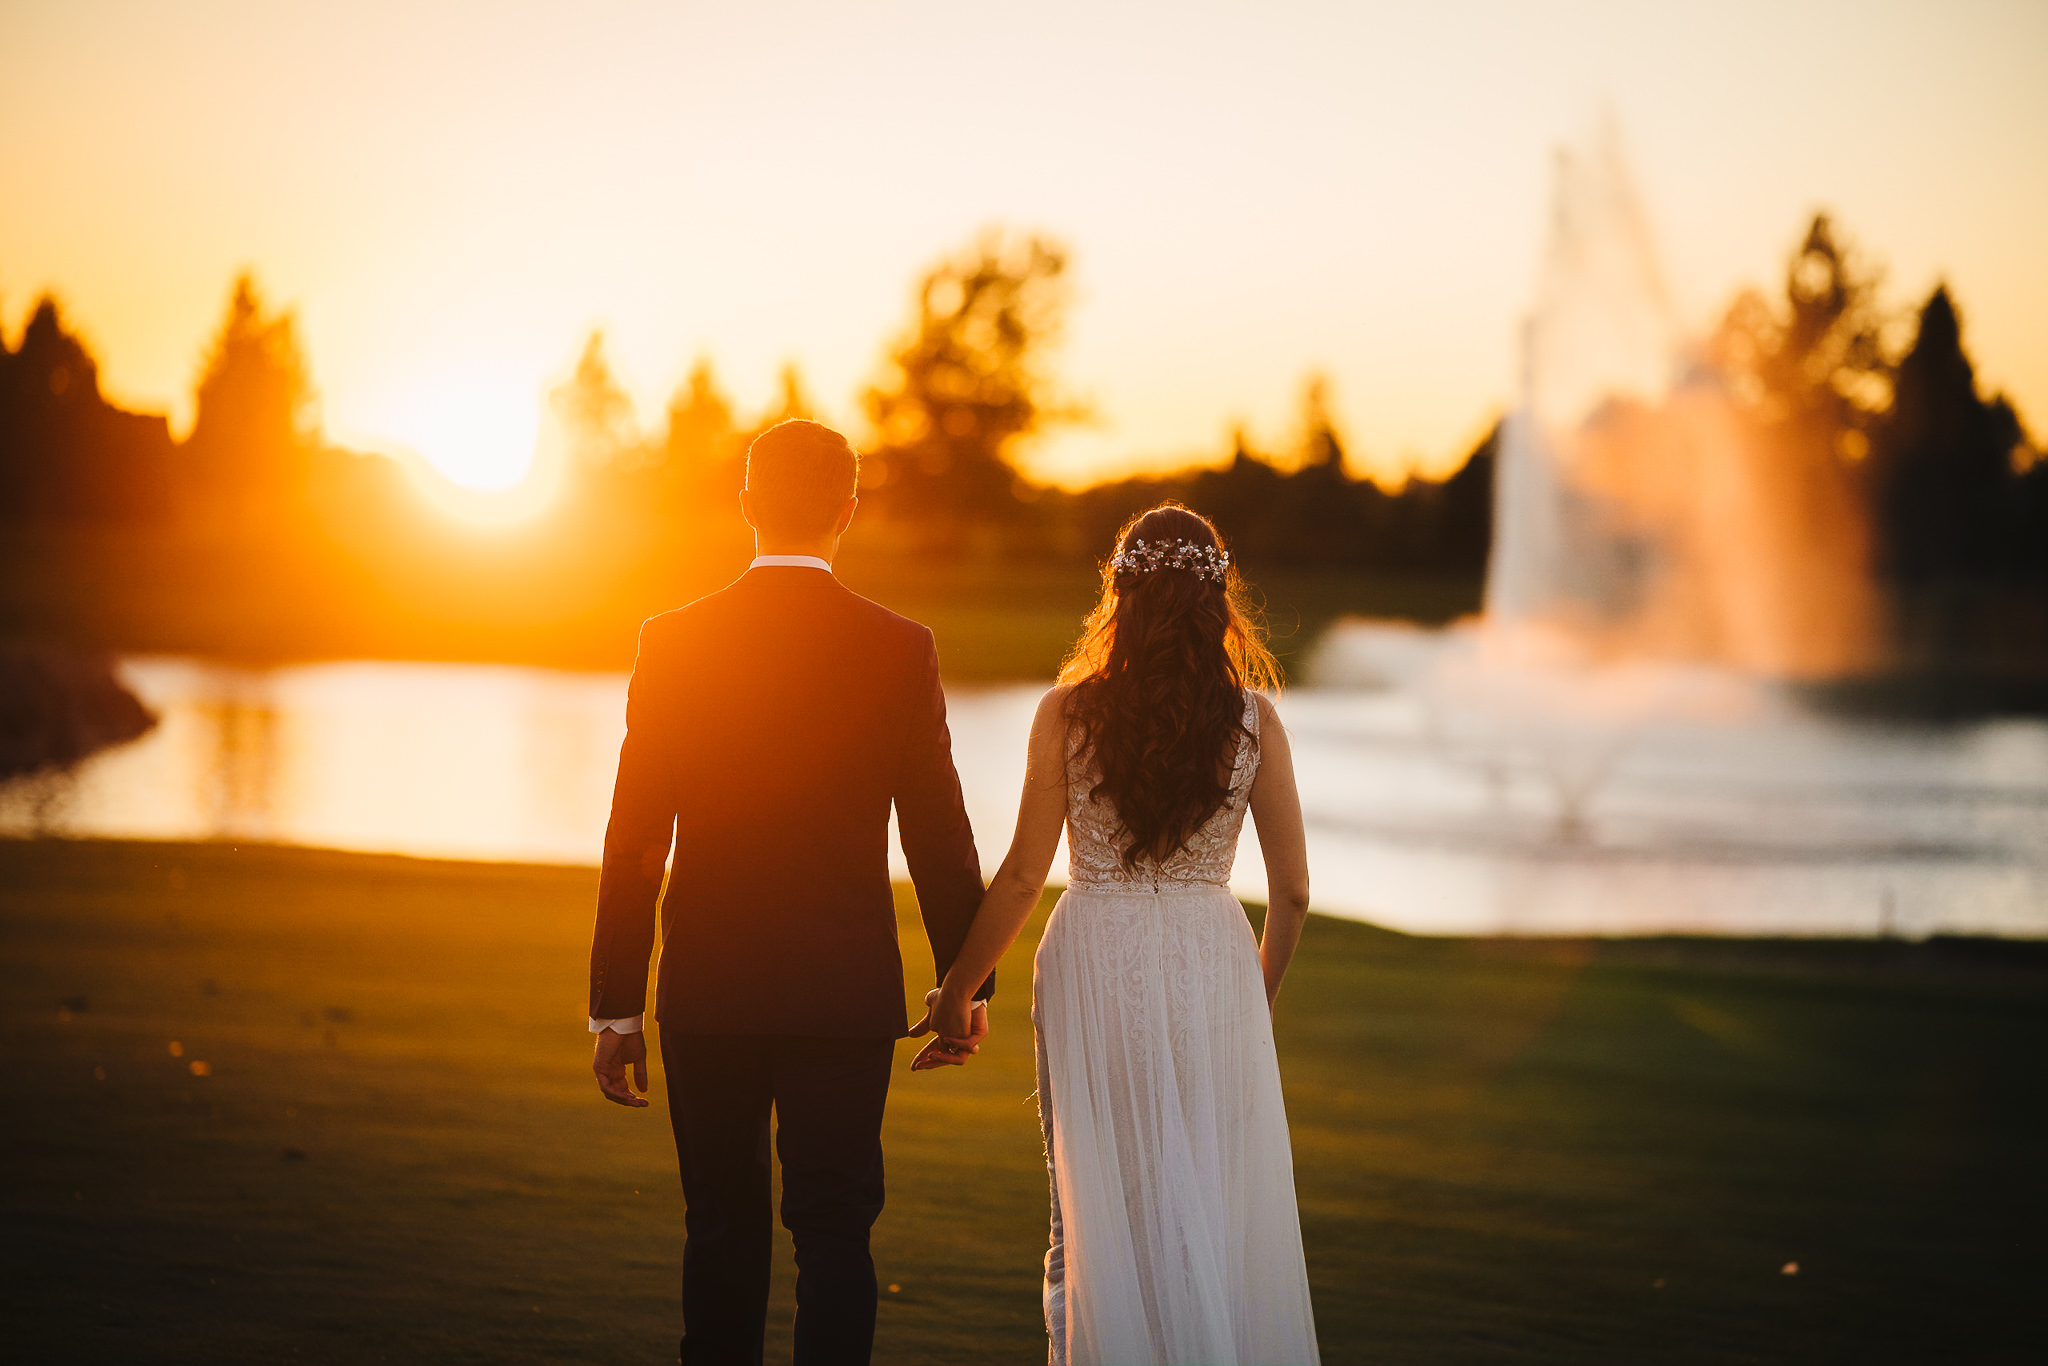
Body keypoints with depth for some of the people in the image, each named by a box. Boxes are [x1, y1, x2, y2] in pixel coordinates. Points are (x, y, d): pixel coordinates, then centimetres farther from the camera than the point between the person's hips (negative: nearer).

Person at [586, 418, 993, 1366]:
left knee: (722, 1229, 13)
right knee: (835, 1232, 4)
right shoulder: (900, 650, -5)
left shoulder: (673, 643, -5)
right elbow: (939, 837, -2)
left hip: (707, 989, 1)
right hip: (847, 992, -1)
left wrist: (615, 1006, 3)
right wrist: (966, 983, 10)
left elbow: (634, 839, -3)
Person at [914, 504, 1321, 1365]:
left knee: (1095, 1218, 8)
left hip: (1093, 970, -1)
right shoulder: (1252, 718, -2)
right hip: (1212, 970, 1)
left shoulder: (1067, 711, -5)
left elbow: (1022, 877, -4)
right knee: (1219, 1219, 9)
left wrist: (955, 993, 6)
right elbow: (1292, 890, 1)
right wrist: (1258, 995, 17)